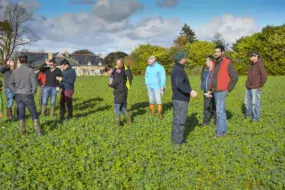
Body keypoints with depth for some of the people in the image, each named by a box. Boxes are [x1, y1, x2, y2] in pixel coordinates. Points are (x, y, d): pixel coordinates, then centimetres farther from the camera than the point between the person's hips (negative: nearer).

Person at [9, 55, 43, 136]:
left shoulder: (15, 71, 4)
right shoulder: (30, 70, -9)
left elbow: (10, 83, 9)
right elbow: (34, 83, -13)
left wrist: (16, 91, 13)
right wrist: (33, 92, 1)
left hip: (18, 95, 4)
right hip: (27, 95, -4)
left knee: (21, 113, 11)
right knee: (34, 113, 4)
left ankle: (22, 131, 15)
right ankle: (38, 131, 4)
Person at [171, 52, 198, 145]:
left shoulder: (176, 68, 14)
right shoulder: (179, 70, -19)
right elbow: (179, 84, -34)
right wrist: (190, 91, -42)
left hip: (177, 98, 10)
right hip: (181, 99, -10)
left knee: (177, 119, 16)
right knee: (180, 120, -3)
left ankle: (175, 138, 23)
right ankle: (178, 140, 3)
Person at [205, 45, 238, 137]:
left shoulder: (227, 63, -9)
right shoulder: (216, 63, 15)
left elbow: (235, 77, -12)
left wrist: (228, 89, -11)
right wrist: (210, 90, 12)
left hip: (221, 91, -8)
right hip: (215, 91, 8)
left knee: (219, 111, -8)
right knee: (221, 111, 12)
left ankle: (220, 132, -3)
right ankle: (224, 131, 19)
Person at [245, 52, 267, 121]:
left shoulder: (259, 64, -14)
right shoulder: (252, 64, 12)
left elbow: (264, 76, -22)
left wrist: (261, 86, -14)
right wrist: (248, 83, 16)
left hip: (255, 88, -8)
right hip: (248, 87, 9)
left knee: (255, 102, -2)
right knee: (247, 101, 14)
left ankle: (255, 118, 8)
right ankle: (248, 114, 29)